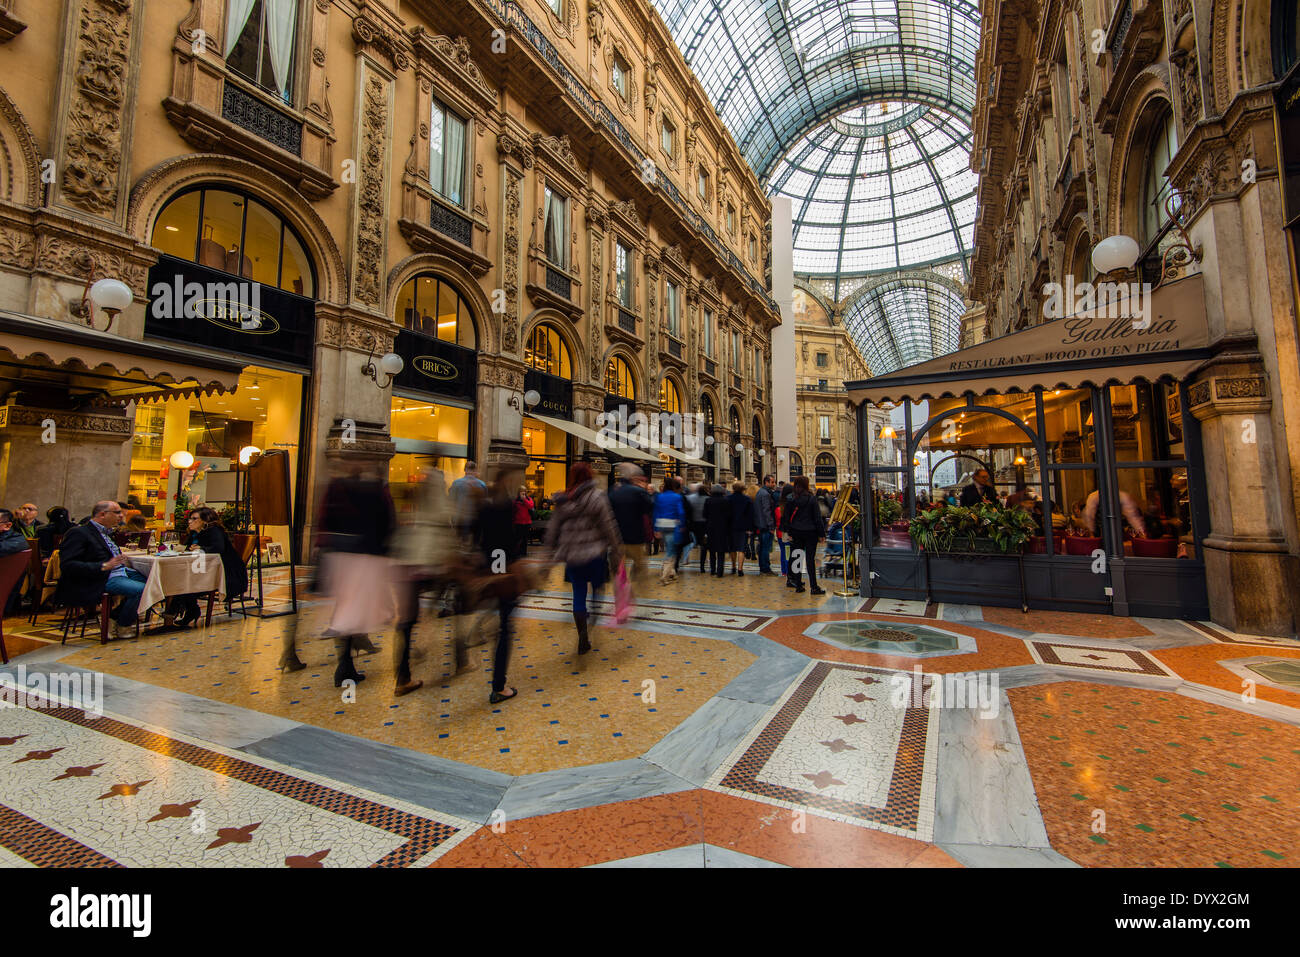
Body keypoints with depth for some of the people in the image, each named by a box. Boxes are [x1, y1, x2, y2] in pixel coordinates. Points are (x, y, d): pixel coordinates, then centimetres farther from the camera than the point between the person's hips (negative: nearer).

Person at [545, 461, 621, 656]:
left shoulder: (563, 500, 5)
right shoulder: (597, 497, -8)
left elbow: (552, 529, 9)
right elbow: (608, 525, -7)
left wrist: (553, 550, 18)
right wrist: (616, 546, 2)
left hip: (571, 555, 4)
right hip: (594, 553, -4)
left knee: (579, 595, 10)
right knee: (597, 588, 14)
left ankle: (583, 638, 15)